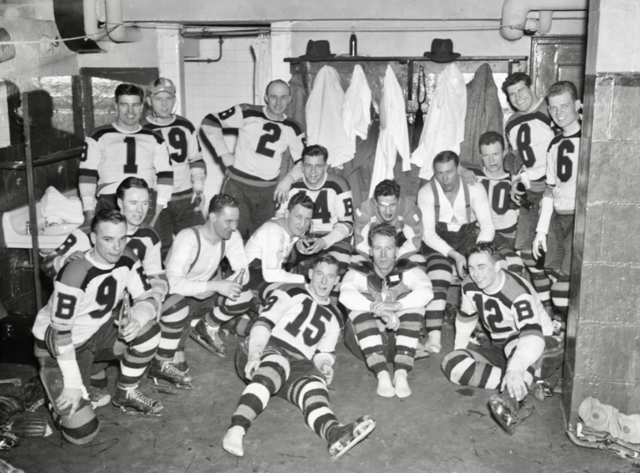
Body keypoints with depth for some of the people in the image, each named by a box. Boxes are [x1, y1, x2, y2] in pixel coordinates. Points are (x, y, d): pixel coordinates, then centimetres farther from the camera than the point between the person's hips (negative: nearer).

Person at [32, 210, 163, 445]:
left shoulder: (126, 258, -12)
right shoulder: (75, 273, -31)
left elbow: (147, 300, -9)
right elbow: (61, 333, -28)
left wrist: (136, 318, -32)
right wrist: (73, 383, -27)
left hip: (97, 333, 6)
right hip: (58, 346, -6)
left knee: (148, 331, -17)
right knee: (82, 432, -16)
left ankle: (125, 393, 6)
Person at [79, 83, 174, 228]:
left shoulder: (154, 139, 16)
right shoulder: (99, 137, 12)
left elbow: (165, 175, 10)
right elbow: (86, 174, 7)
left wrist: (158, 212, -1)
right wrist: (89, 212, -2)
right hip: (110, 204, -1)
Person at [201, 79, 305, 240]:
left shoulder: (292, 129, 6)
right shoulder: (247, 113, -6)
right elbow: (209, 122, -6)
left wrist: (289, 179, -9)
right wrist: (224, 154, -9)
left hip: (269, 191, 4)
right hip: (238, 185, -4)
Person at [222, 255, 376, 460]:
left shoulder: (332, 319, 25)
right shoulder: (290, 293, 9)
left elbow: (324, 353, 19)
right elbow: (264, 323, -4)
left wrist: (324, 364, -7)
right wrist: (254, 355, -22)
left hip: (297, 363, 3)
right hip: (266, 350, -3)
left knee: (314, 383, -31)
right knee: (276, 365, -39)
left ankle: (335, 433, -64)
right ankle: (236, 429, -57)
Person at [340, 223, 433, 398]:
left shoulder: (407, 270, -3)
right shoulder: (359, 272, -5)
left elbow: (426, 291, -25)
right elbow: (346, 295, -27)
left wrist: (396, 306, -41)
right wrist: (378, 309, -41)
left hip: (400, 338, 1)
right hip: (365, 341, 0)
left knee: (413, 302, -23)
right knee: (361, 303, -26)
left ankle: (401, 373, -34)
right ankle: (382, 374, -37)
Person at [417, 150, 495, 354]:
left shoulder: (475, 188, -8)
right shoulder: (426, 192, -10)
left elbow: (488, 226, -8)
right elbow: (428, 233, -12)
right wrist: (454, 255, -25)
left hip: (469, 234, 1)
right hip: (439, 240, -1)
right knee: (437, 278, -28)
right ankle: (434, 335, -36)